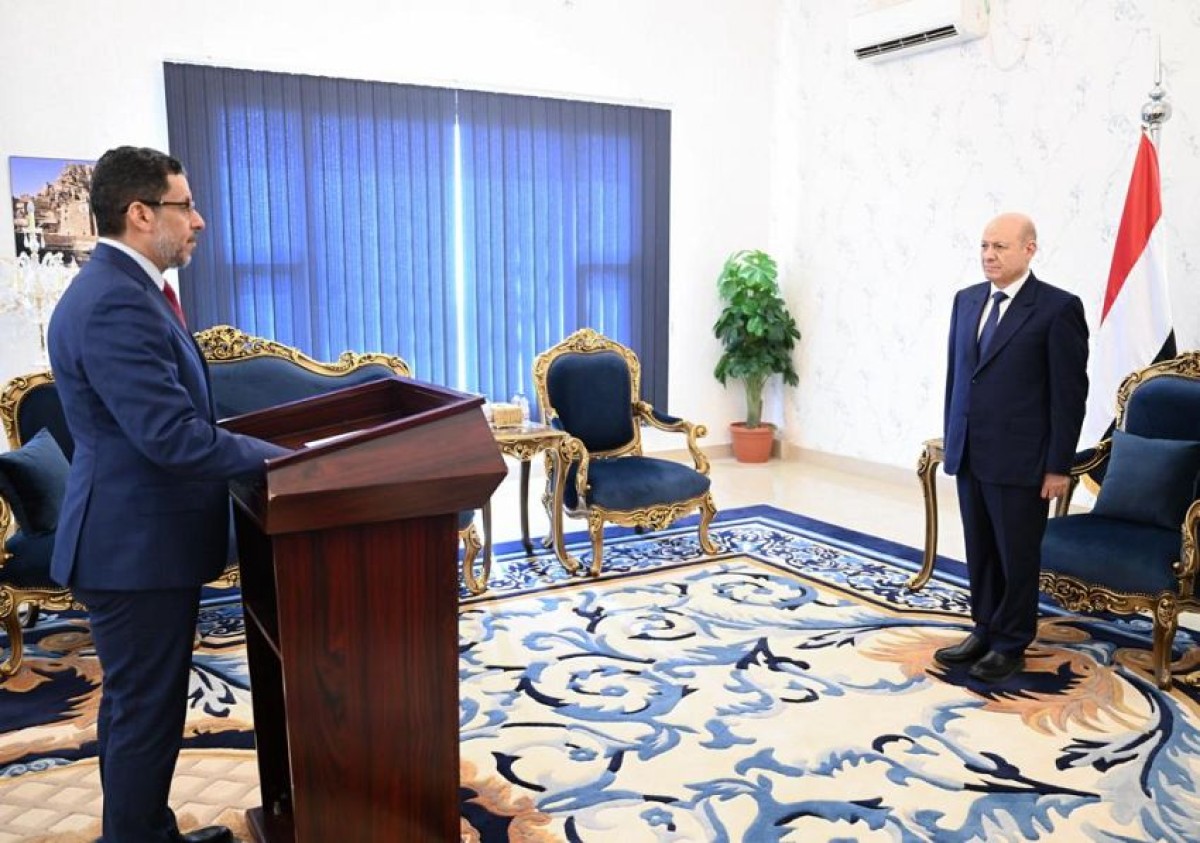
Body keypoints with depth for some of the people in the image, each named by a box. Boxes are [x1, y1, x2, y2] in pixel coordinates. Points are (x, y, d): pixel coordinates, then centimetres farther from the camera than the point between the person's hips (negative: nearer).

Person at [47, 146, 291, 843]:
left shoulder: (120, 288, 11)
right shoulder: (117, 302, -22)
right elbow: (173, 438, -28)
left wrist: (239, 444, 8)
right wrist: (275, 456, -17)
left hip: (138, 534, 11)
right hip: (138, 546, -11)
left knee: (140, 703, 22)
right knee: (145, 710, 4)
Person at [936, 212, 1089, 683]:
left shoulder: (1058, 307, -9)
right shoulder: (967, 300, 10)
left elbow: (1070, 392, -10)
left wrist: (1058, 466, -11)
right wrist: (951, 438, 12)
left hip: (1020, 460, -5)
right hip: (969, 455, 6)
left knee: (1017, 556, 7)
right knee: (979, 552, 14)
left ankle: (1011, 645, 22)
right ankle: (984, 631, 29)